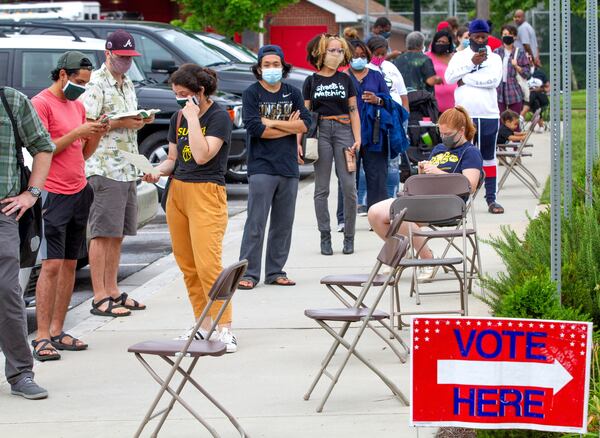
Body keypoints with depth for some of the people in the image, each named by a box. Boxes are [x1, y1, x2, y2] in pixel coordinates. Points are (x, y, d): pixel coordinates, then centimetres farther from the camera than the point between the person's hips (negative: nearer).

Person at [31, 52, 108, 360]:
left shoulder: (78, 105, 17)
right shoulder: (41, 103, -8)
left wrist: (97, 134, 2)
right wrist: (77, 132, -17)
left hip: (79, 193, 8)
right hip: (53, 194, -8)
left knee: (70, 263, 6)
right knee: (51, 265, -11)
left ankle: (57, 331, 10)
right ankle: (42, 338, -11)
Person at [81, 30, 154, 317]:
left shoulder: (128, 85, 19)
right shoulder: (96, 83, -9)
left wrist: (142, 121, 7)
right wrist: (121, 123, -18)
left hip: (128, 169, 9)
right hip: (104, 168, -9)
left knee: (118, 233, 12)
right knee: (102, 234, -7)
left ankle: (112, 291, 19)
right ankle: (100, 298, -6)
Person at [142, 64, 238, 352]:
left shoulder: (219, 117, -8)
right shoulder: (178, 118, 12)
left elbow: (202, 155, -20)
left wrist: (193, 118, -17)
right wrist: (158, 172, -1)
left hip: (206, 193, -7)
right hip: (177, 192, 7)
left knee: (208, 264, -15)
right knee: (187, 265, 7)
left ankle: (224, 330, -11)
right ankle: (203, 324, 15)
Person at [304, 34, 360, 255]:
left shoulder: (345, 80, 11)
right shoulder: (311, 81, 8)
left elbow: (354, 111, 9)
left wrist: (357, 139, -1)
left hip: (343, 130, 0)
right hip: (320, 131, 0)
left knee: (349, 187, -7)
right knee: (321, 189, 1)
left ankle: (349, 237, 2)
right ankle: (325, 237, 7)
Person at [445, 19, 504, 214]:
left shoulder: (494, 58, 7)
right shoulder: (459, 56, 8)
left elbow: (494, 79, -11)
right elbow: (449, 77, -8)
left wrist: (467, 79, -8)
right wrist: (472, 63, -14)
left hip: (489, 115, 0)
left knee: (489, 157, 6)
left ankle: (491, 199, 9)